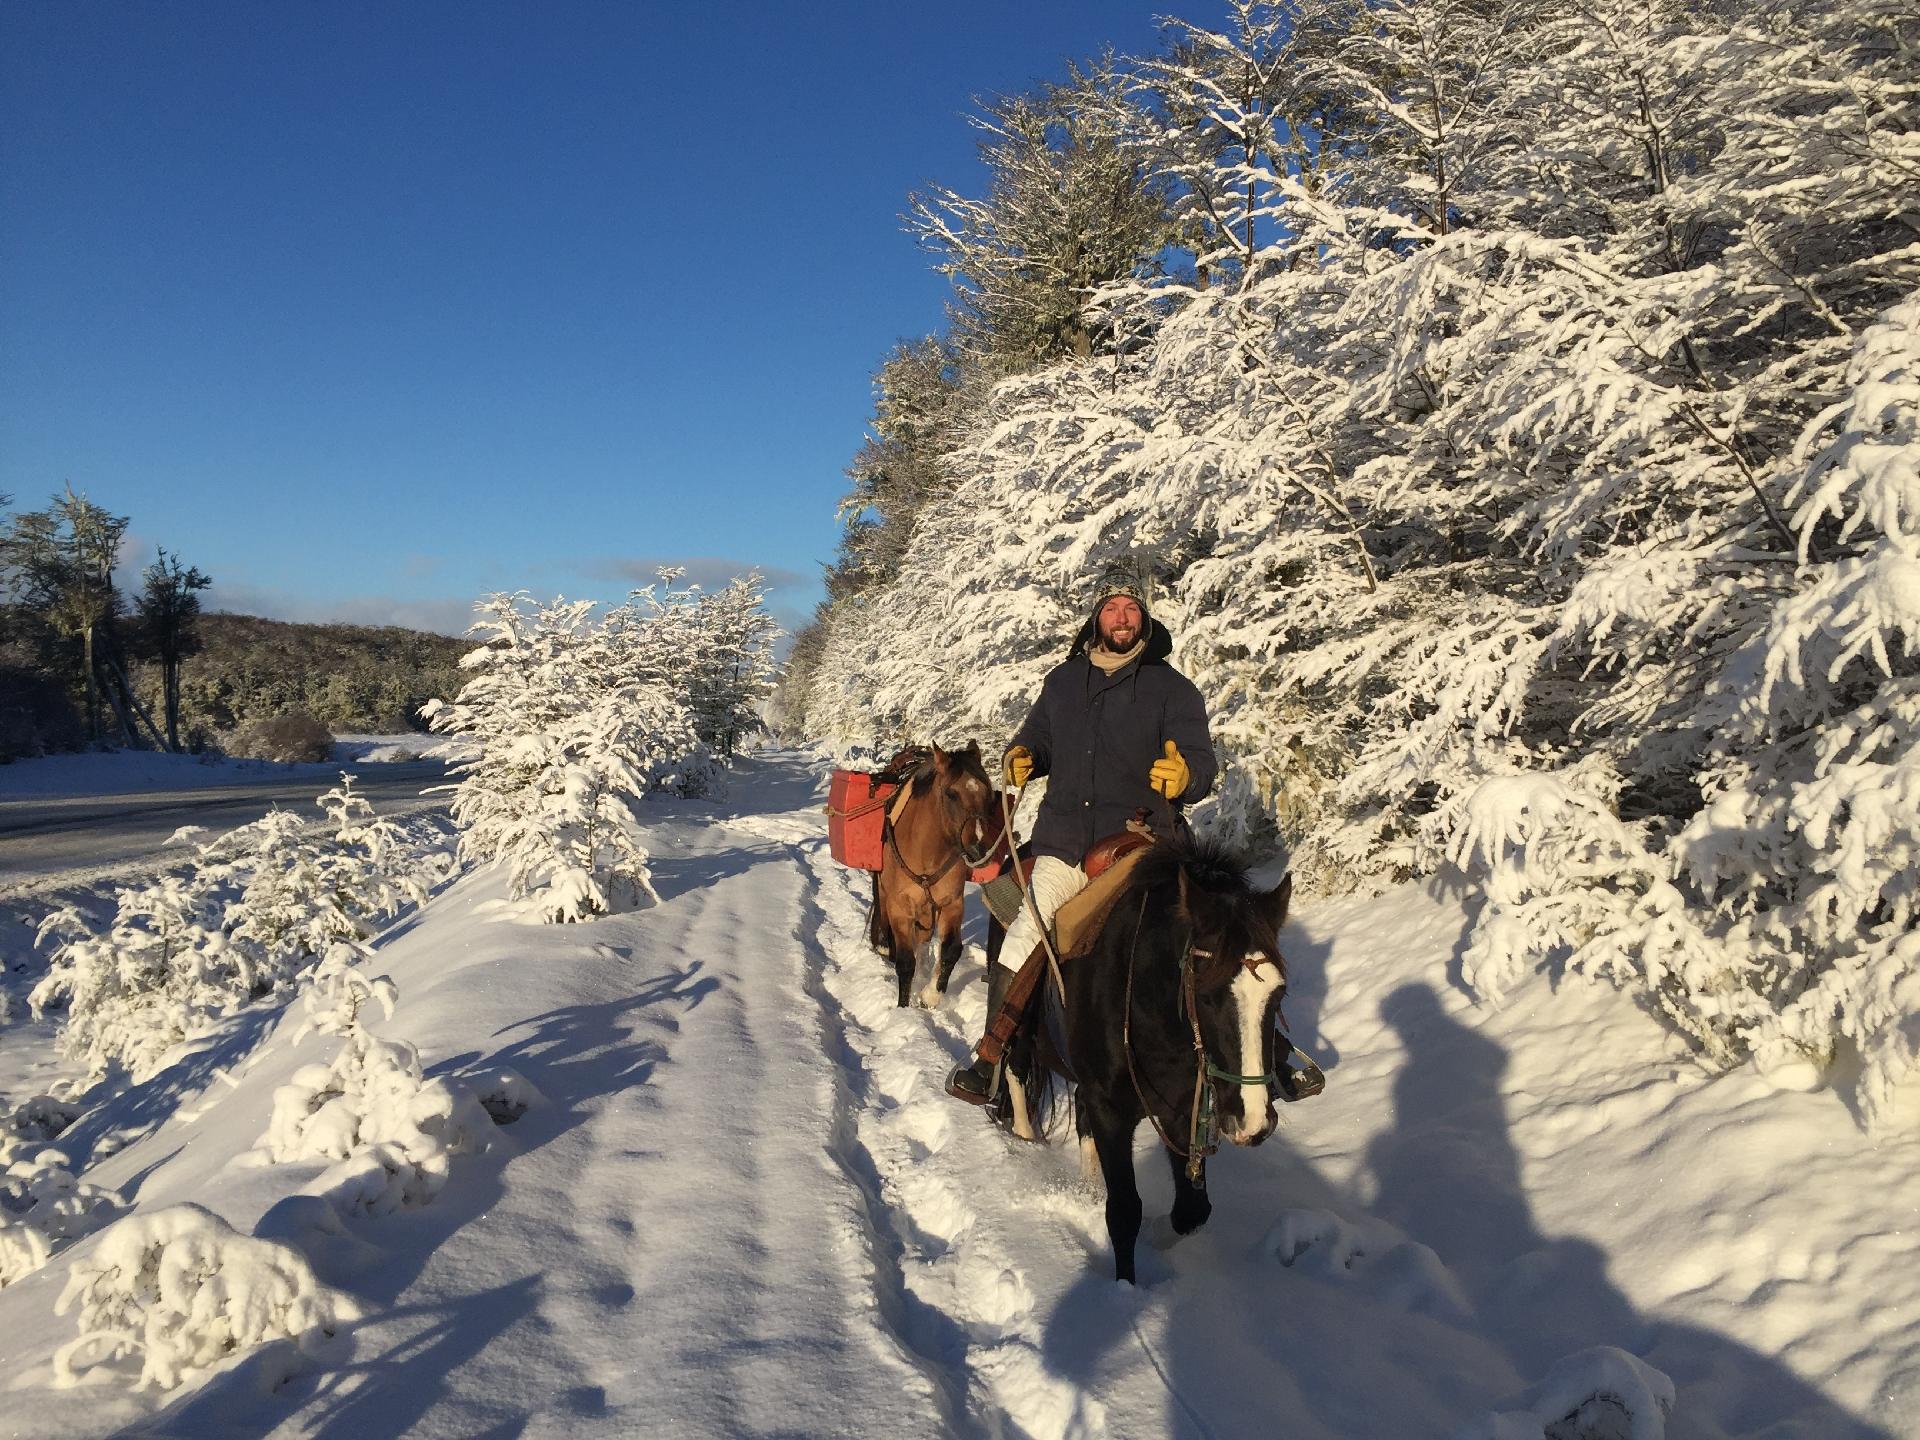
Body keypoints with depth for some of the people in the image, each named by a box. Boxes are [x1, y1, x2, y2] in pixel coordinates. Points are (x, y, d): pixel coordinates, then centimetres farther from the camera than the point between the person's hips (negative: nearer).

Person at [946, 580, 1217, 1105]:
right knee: (1017, 955, -5)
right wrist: (1020, 756, 0)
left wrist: (1186, 776, -30)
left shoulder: (1172, 688, 2)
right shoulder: (1062, 681, 14)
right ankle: (994, 1065, 5)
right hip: (1062, 845, 3)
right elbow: (1038, 736, 24)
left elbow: (1203, 761, -6)